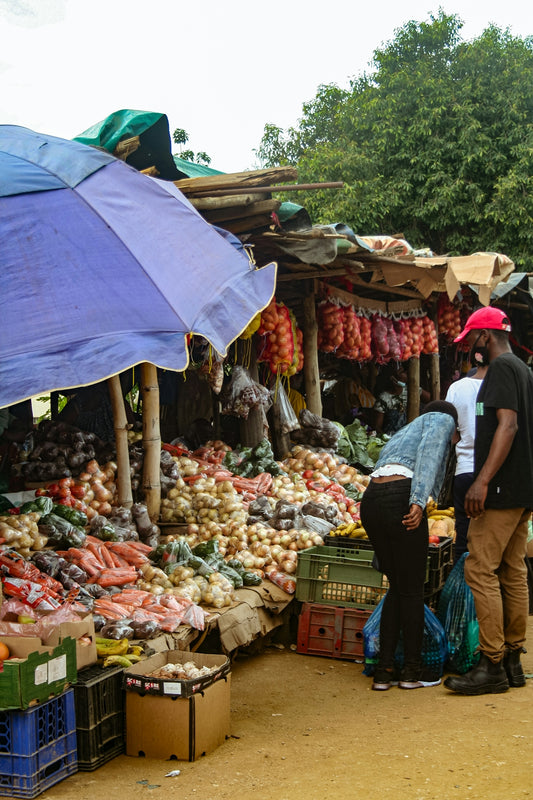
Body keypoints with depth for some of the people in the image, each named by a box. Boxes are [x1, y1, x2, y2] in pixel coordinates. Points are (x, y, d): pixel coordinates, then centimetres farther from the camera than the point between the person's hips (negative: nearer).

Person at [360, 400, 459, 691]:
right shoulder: (442, 419, 16)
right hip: (399, 497, -7)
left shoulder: (403, 432, 37)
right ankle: (412, 671, 16)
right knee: (412, 589, 7)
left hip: (370, 501, 7)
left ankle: (383, 671, 16)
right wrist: (419, 501, -20)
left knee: (397, 587, 17)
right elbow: (429, 452, -7)